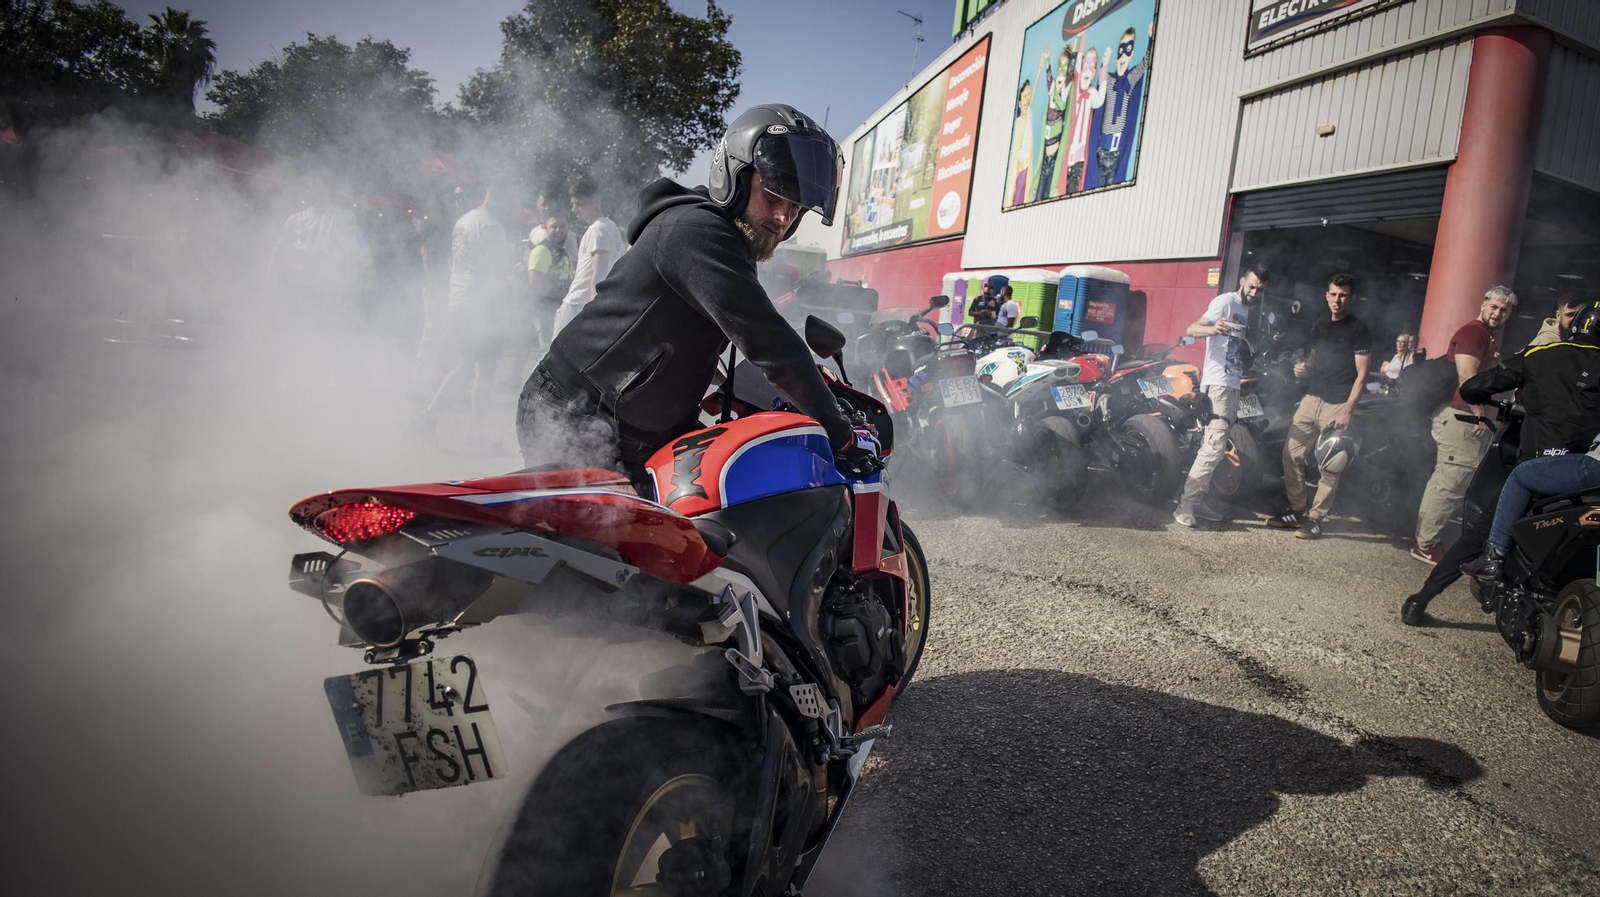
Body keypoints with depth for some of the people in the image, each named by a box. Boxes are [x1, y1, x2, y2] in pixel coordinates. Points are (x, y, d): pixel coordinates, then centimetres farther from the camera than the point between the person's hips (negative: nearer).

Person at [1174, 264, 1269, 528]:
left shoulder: (1246, 309, 20)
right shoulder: (1226, 302, -8)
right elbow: (1191, 329, -24)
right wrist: (1212, 328, -42)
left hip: (1233, 385, 10)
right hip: (1218, 383, -10)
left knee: (1215, 446, 11)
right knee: (1214, 446, -17)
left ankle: (1198, 500, 16)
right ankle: (1185, 504, -16)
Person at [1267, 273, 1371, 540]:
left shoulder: (1358, 330, -3)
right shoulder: (1320, 327, 18)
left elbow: (1362, 373, -7)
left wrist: (1348, 409, -16)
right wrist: (1304, 368, 3)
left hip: (1338, 405, -7)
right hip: (1312, 399, 7)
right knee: (1291, 454, 2)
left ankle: (1316, 518, -1)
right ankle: (1296, 511, 13)